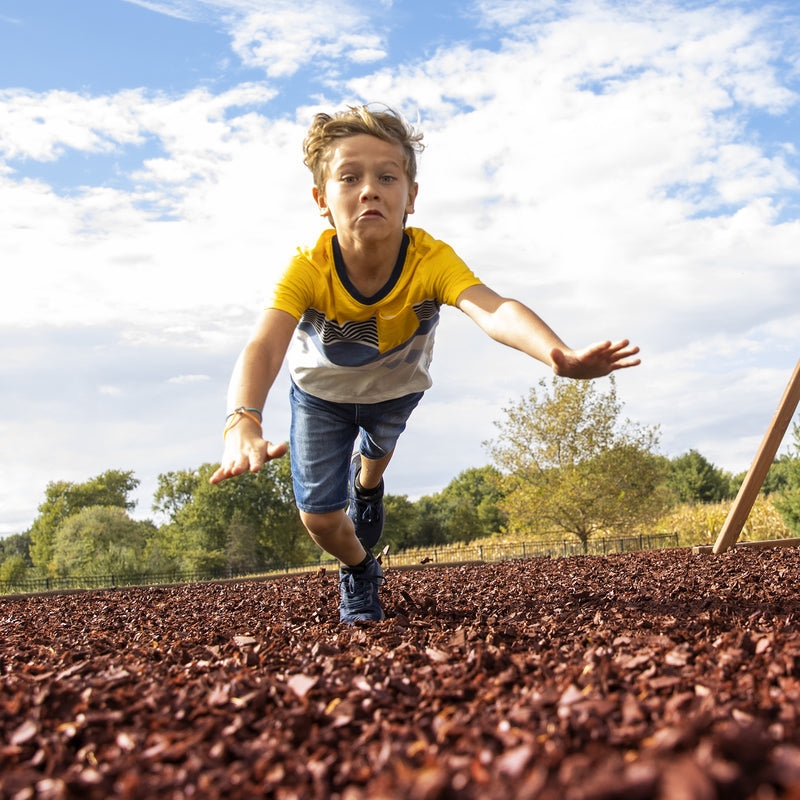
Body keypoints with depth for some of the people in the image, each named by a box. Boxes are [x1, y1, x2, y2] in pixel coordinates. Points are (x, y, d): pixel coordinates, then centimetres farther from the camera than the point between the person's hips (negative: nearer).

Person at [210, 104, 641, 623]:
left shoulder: (432, 260, -40)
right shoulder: (307, 270, -40)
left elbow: (495, 312, -58)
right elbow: (265, 346, -55)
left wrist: (560, 356, -79)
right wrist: (243, 425, -76)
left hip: (397, 385, 2)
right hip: (321, 388, -1)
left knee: (379, 452, 31)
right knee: (320, 517, -4)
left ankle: (367, 487, 71)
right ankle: (360, 572, 31)